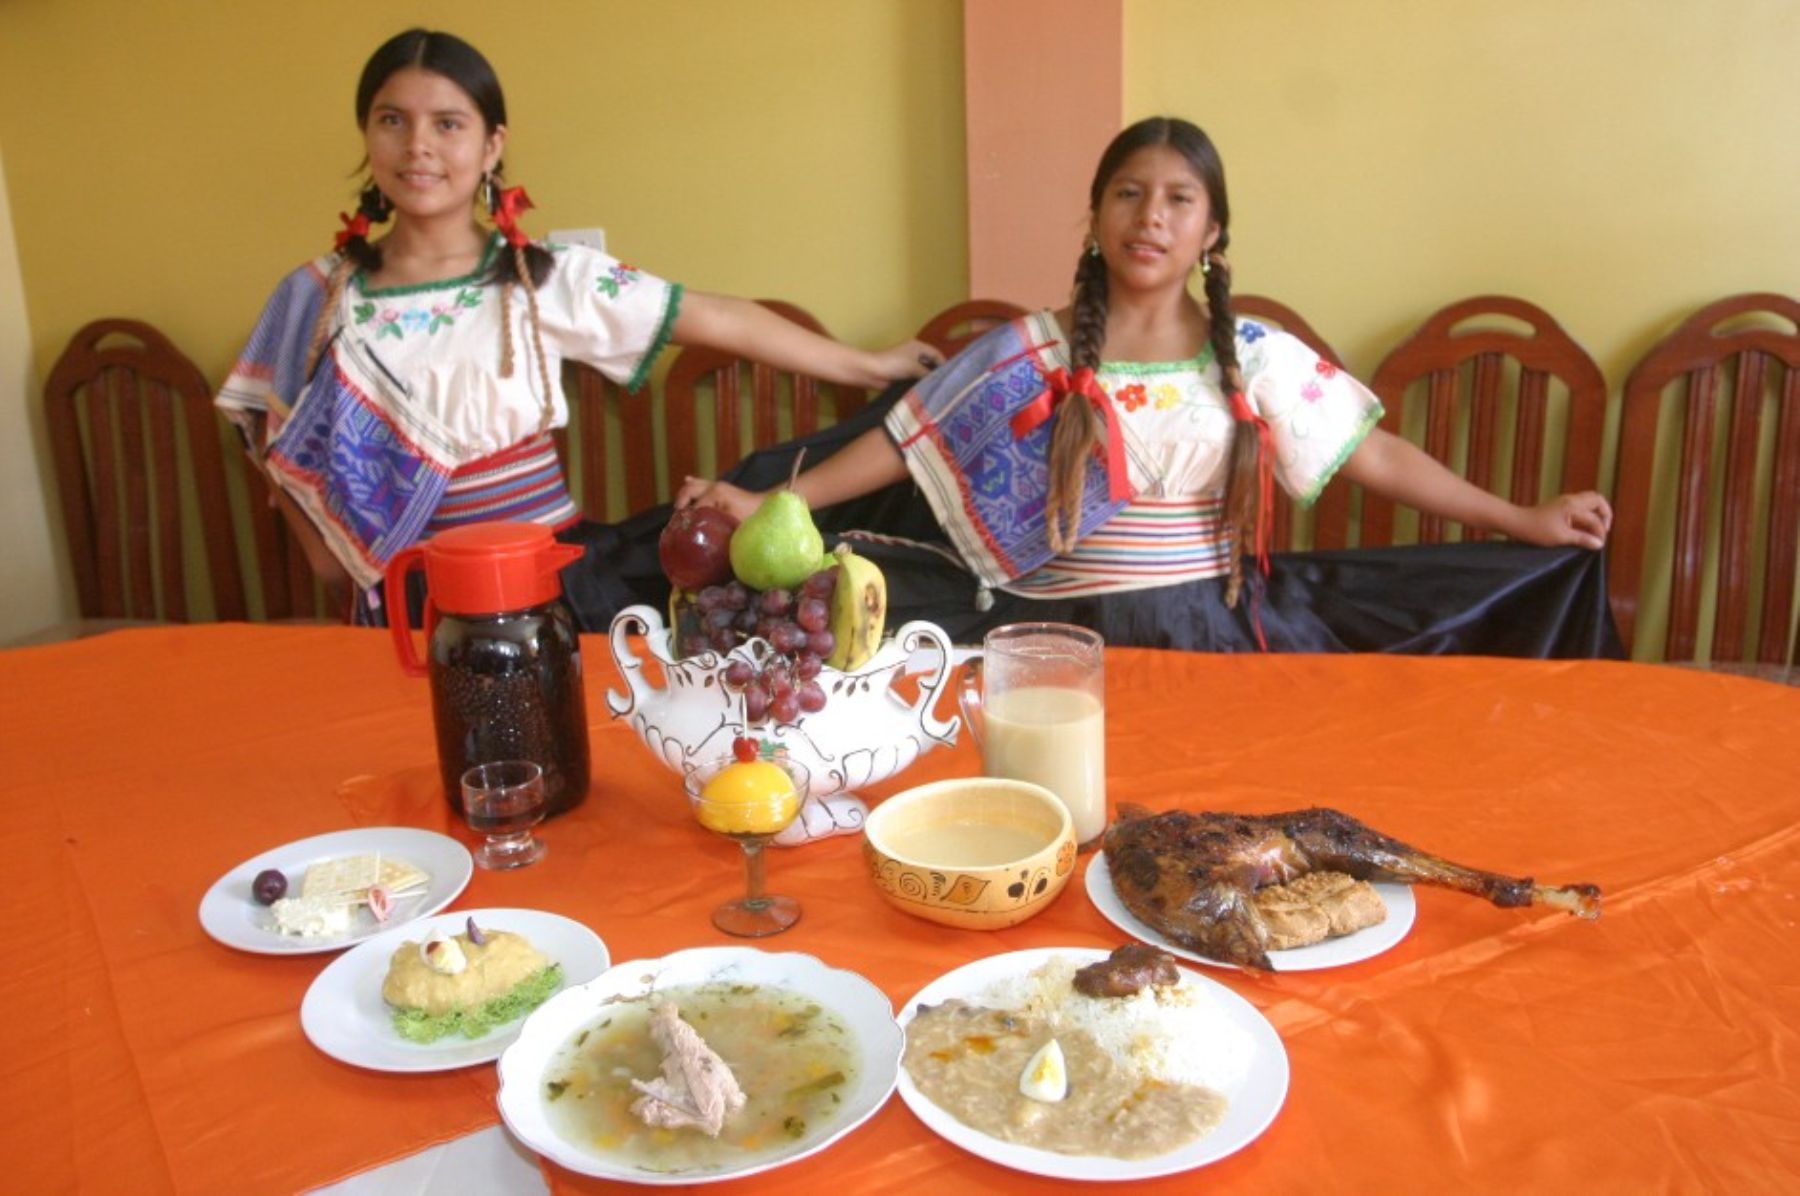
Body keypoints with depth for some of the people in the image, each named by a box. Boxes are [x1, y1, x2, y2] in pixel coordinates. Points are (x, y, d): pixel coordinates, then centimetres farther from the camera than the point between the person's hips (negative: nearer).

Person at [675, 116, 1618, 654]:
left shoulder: (1256, 356, 4)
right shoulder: (1030, 353, 1)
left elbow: (1378, 456, 7)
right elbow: (902, 444, 3)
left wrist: (1522, 519, 5)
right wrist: (770, 504, -3)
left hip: (1215, 631, 2)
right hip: (1071, 635, -1)